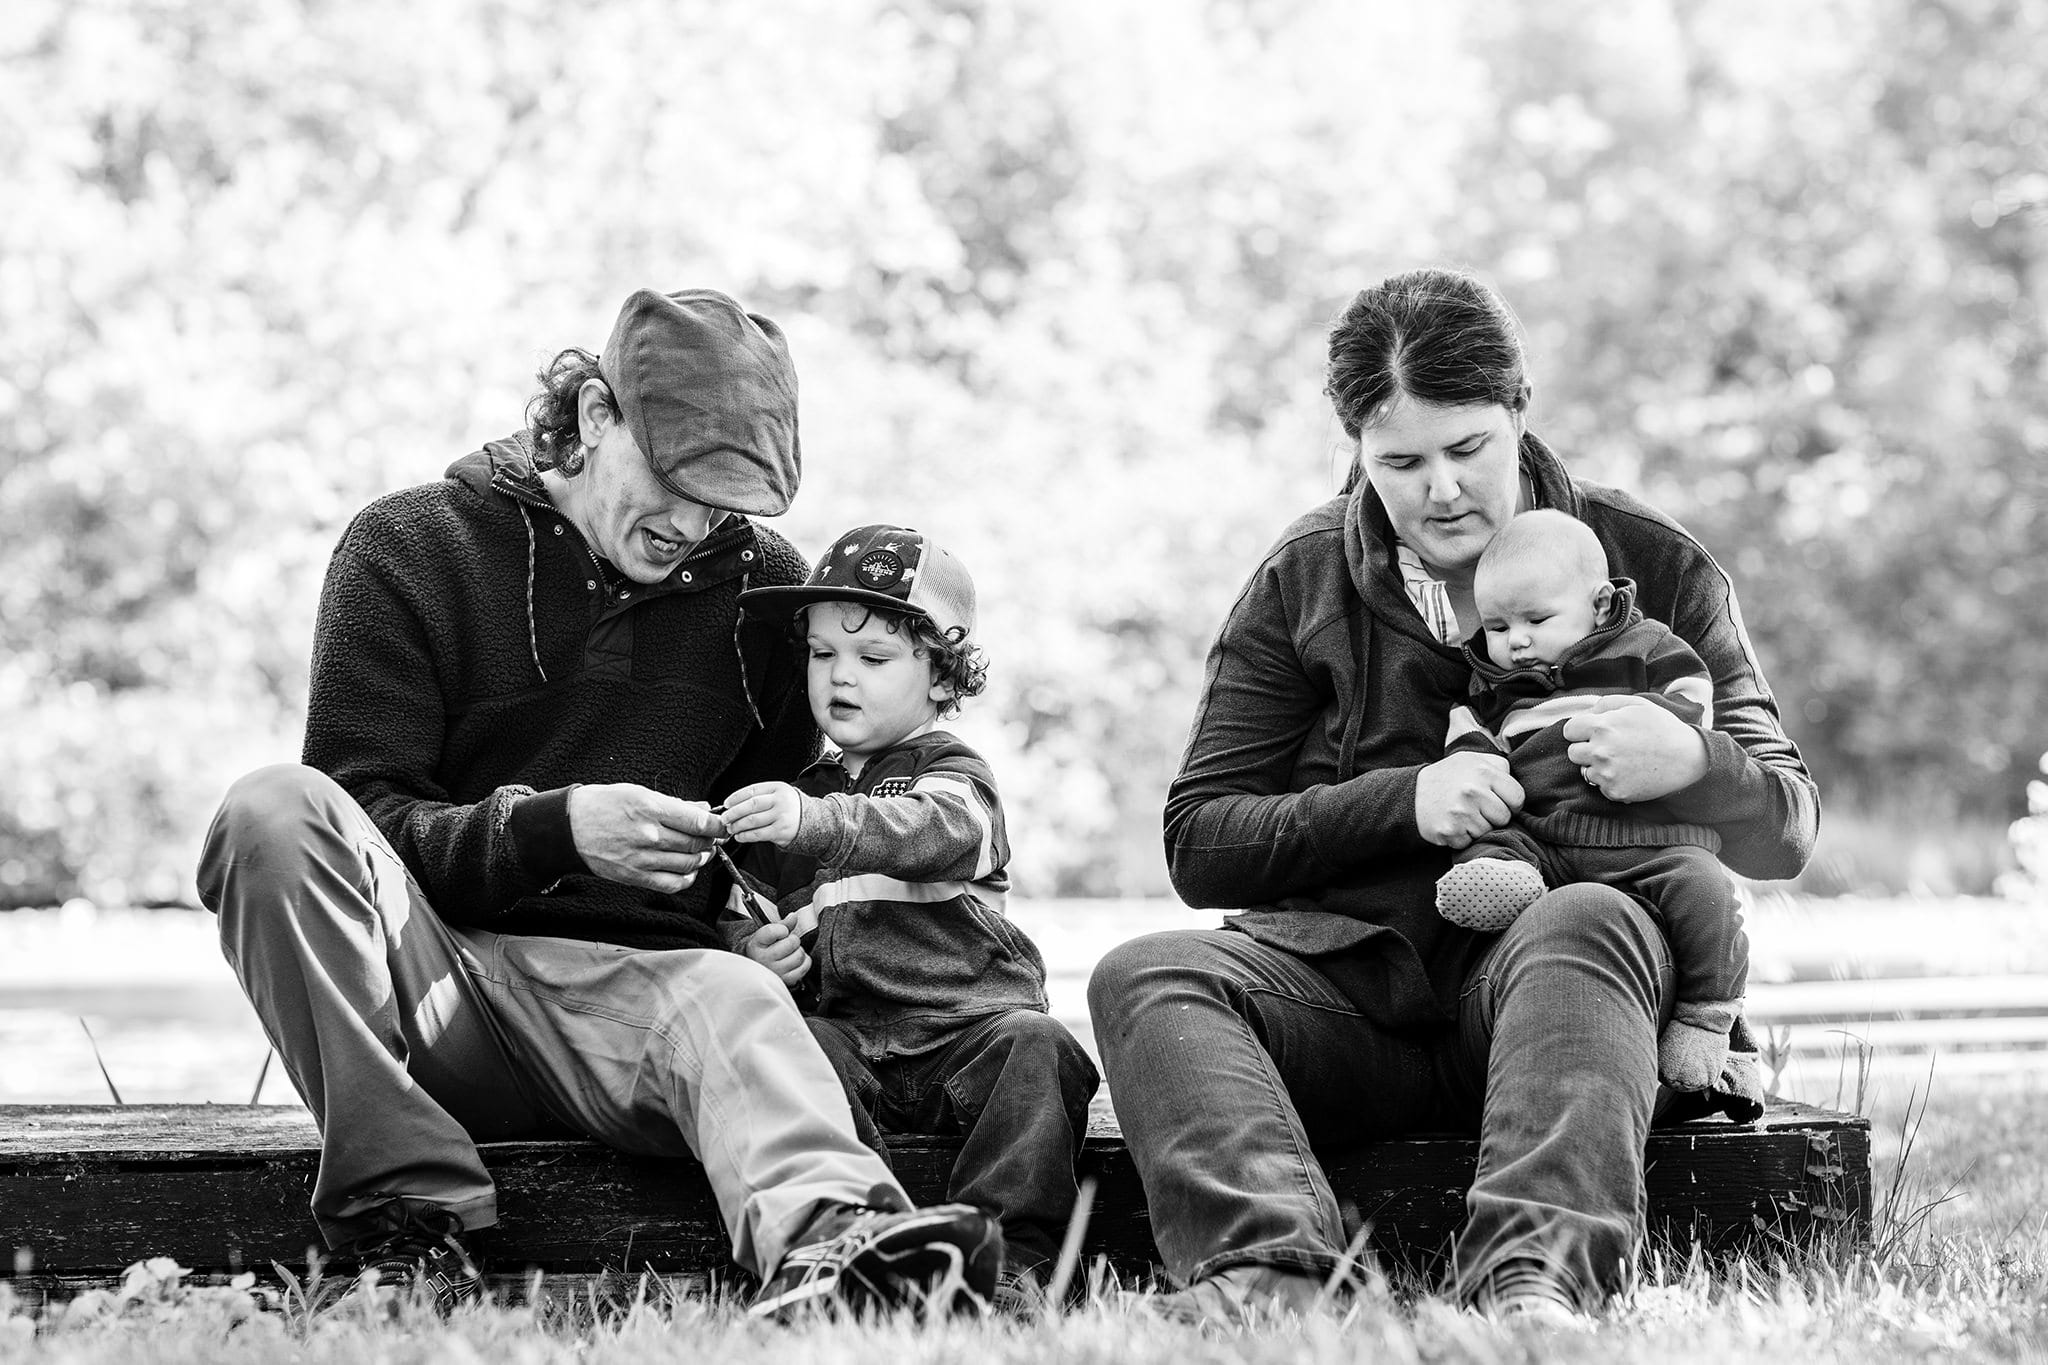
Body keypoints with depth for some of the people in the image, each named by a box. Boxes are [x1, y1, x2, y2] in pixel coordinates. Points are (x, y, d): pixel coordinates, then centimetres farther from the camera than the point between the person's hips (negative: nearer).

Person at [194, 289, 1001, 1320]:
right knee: (274, 812, -29)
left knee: (733, 999, -35)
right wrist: (554, 828, -21)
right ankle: (408, 1218, -35)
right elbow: (359, 821, -5)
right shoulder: (409, 548, 2)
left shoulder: (759, 579, 13)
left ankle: (826, 1245, -68)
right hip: (427, 979, -1)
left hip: (636, 989, 1)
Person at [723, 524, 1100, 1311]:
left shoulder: (952, 775, 7)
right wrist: (755, 946, 2)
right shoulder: (795, 790, 23)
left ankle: (1010, 1254, -35)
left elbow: (928, 833, -19)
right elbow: (744, 914, 29)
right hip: (849, 1031, 3)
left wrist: (813, 820, -38)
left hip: (966, 1024, -3)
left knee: (1034, 1044, -31)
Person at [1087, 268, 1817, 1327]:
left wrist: (1694, 763, -16)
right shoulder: (1301, 582, 12)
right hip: (1340, 976, 2)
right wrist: (1404, 800, -10)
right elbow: (1197, 844, 6)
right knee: (1146, 977, -26)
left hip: (1535, 969, -1)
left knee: (1589, 922, -35)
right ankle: (1271, 1268, -51)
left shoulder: (1652, 565, 10)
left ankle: (1532, 1277, -56)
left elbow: (1787, 833, 9)